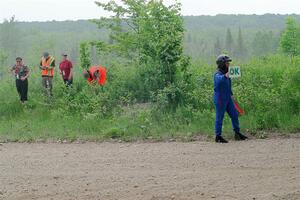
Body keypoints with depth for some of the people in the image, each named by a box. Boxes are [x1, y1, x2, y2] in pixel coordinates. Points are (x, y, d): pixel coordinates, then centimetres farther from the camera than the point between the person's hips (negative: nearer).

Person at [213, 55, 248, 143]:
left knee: (234, 115, 9)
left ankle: (237, 134, 19)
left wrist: (231, 94, 25)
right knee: (219, 117, -3)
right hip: (220, 99, -9)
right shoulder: (218, 74, -16)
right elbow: (219, 79, -41)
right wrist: (225, 76, -58)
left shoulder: (226, 73, 11)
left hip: (228, 98, 9)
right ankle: (218, 137, 5)